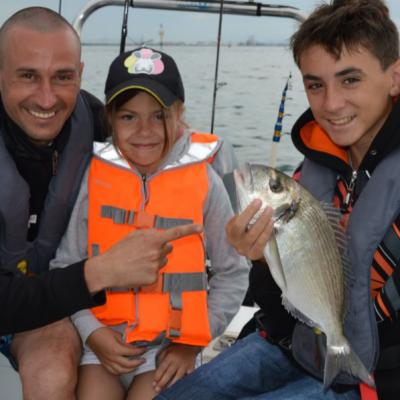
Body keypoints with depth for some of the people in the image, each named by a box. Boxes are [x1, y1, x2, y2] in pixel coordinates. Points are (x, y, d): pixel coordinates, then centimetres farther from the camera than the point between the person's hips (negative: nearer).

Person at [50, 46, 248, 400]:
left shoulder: (204, 182, -4)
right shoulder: (91, 178, -3)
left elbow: (232, 273, 2)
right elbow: (65, 267, 2)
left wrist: (192, 342, -4)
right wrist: (91, 332, -10)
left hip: (171, 342, -1)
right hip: (103, 339, 1)